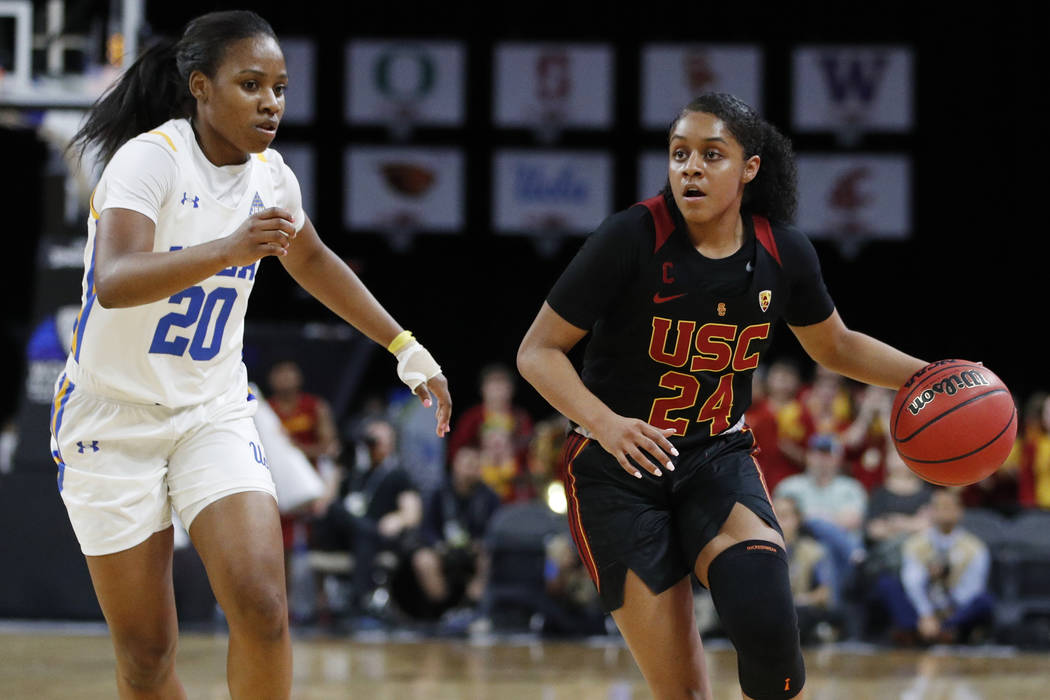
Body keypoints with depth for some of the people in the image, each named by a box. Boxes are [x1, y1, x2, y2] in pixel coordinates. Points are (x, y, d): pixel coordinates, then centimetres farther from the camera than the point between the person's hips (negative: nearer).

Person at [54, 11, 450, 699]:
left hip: (214, 411, 4)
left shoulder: (268, 173, 0)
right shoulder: (151, 158, -20)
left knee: (263, 608, -17)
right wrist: (226, 250, -52)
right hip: (113, 418, -4)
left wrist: (407, 349, 20)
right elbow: (113, 282, -37)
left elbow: (313, 261, 23)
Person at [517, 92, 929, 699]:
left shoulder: (783, 252, -3)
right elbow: (538, 352, -12)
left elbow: (836, 347, 16)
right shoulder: (633, 238, -16)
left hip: (719, 456, 3)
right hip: (620, 468, -2)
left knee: (766, 622, -26)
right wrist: (605, 424, -29)